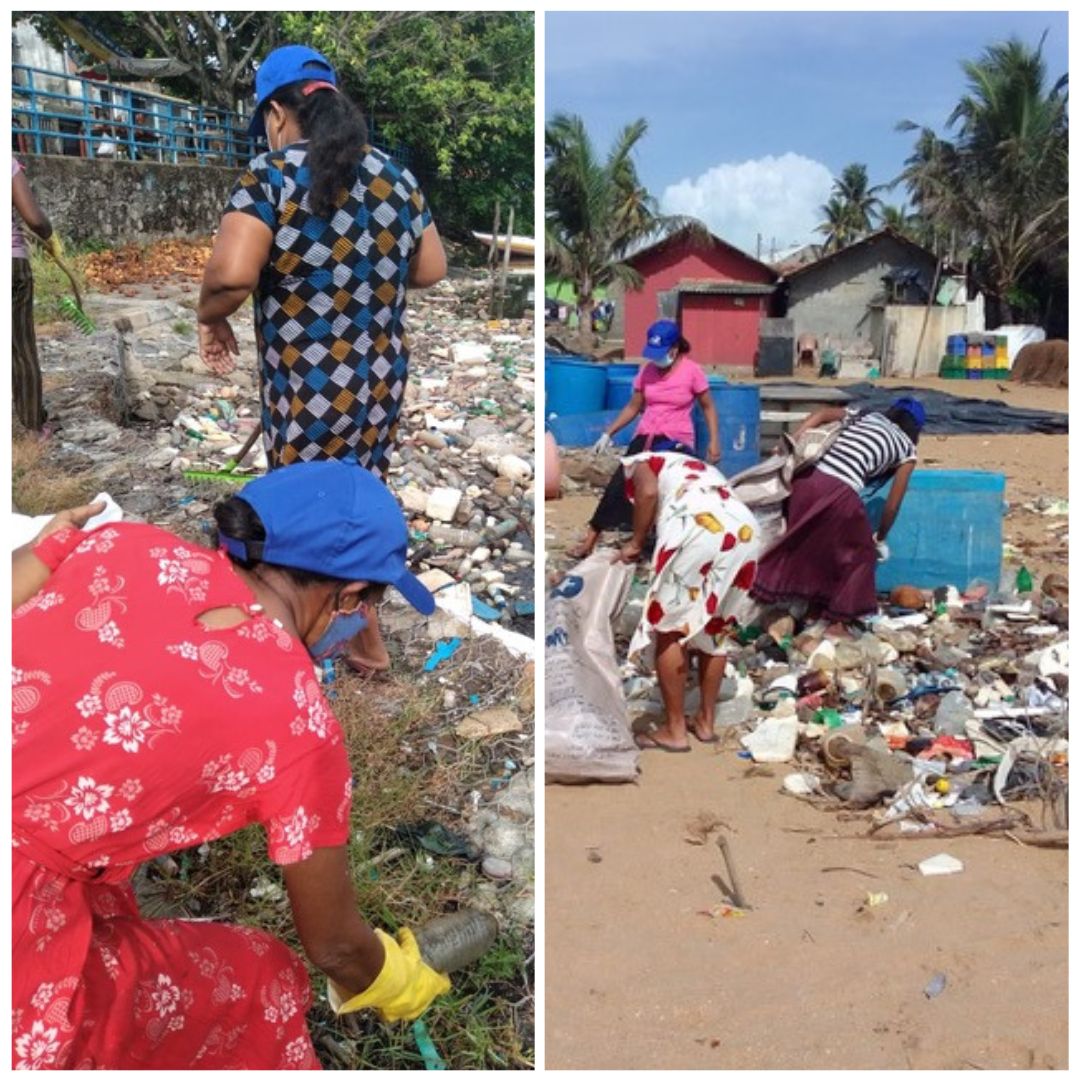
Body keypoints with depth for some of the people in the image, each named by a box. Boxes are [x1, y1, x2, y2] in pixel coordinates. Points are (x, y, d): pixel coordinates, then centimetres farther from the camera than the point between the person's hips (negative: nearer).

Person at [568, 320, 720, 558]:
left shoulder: (692, 371, -7)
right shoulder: (647, 371, 5)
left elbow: (708, 407, 3)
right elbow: (633, 407, 14)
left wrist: (714, 441, -4)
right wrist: (608, 433, 10)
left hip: (677, 441, -3)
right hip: (645, 438, 3)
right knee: (618, 485, -8)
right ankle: (590, 539, -5)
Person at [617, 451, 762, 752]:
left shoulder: (637, 463, 23)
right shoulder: (699, 469, 41)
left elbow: (648, 492, -1)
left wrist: (635, 543, 10)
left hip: (698, 530, -7)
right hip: (746, 532, 7)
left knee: (670, 629, 6)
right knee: (715, 628, 21)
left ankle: (674, 731, 10)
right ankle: (706, 721, 28)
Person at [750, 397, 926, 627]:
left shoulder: (864, 415, 29)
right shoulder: (907, 448, 19)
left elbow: (821, 414, 11)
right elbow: (892, 505, 18)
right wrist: (880, 540, 32)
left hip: (808, 479, 4)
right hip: (839, 492, -4)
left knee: (797, 544, 23)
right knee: (859, 554, 20)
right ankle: (842, 615, 22)